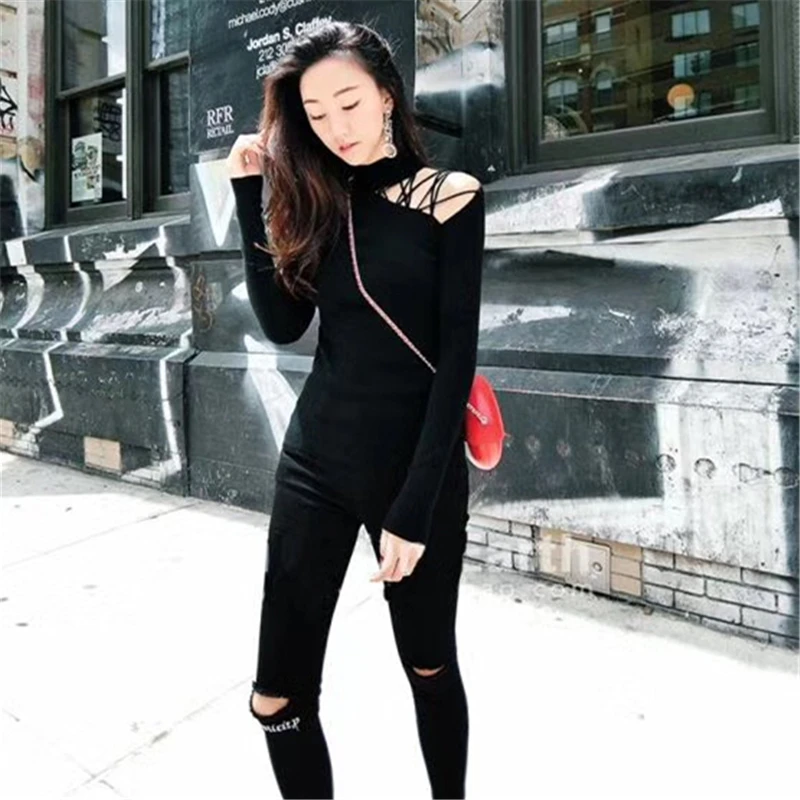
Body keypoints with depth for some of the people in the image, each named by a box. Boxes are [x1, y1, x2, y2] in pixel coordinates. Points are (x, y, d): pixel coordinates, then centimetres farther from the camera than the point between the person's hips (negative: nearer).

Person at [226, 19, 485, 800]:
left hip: (418, 468, -3)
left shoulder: (450, 196, -4)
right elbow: (282, 323, -1)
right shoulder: (316, 200, 9)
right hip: (315, 463, 4)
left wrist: (414, 509, -15)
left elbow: (456, 360, -10)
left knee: (430, 668, 16)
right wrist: (251, 193, -2)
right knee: (277, 696, 3)